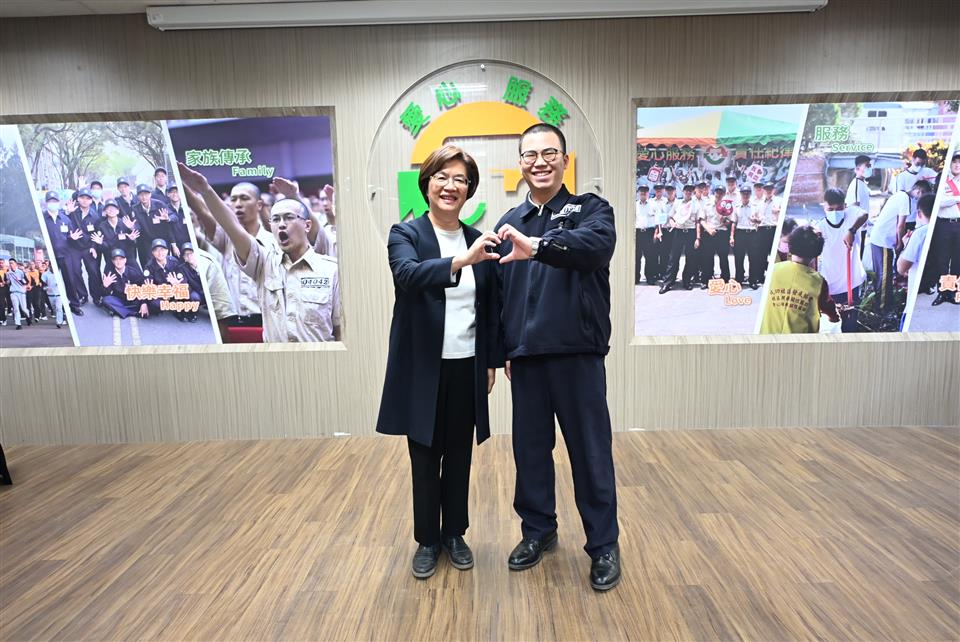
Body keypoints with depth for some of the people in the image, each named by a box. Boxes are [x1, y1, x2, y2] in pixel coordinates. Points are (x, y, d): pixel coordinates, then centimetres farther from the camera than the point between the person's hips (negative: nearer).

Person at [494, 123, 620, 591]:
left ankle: (604, 545, 22)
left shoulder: (590, 209, 0)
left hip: (577, 352, -4)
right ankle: (538, 530, 32)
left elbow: (596, 244, -24)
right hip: (525, 356, 4)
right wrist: (503, 348, 8)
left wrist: (537, 246, -39)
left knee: (590, 451, 5)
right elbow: (500, 292, 12)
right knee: (530, 448, 13)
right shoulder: (509, 223, 13)